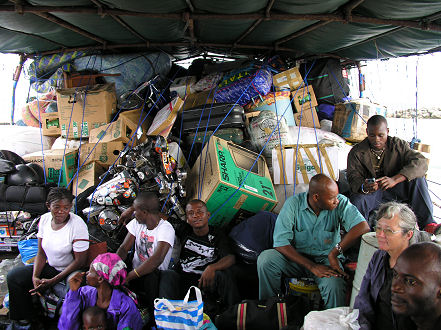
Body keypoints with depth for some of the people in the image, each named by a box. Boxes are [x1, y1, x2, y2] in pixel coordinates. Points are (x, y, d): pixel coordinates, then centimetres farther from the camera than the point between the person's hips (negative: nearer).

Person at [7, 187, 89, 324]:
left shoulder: (78, 225, -22)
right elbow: (41, 253, 3)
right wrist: (35, 277, -12)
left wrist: (53, 281, -21)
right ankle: (27, 318, 18)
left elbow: (80, 261, -19)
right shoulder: (45, 219, -3)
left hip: (70, 272, -6)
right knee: (13, 276, 0)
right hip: (50, 267, 7)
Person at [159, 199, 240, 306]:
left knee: (224, 273, -31)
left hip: (205, 280, -2)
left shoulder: (217, 234, 0)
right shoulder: (185, 230, 10)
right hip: (183, 279, 2)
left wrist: (212, 268, -35)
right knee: (167, 275, -27)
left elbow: (230, 258, -16)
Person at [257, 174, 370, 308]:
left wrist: (334, 253, -32)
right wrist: (312, 267, -26)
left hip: (326, 258, 0)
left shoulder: (340, 203, -12)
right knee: (265, 259, -25)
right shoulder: (293, 204, -14)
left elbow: (363, 226, -26)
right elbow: (281, 243, -19)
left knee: (335, 285, -33)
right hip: (296, 257, 1)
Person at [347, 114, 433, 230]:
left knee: (418, 178, -22)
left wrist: (395, 179, -35)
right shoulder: (356, 152, -5)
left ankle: (427, 224, -18)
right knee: (357, 201, -34)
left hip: (396, 191, 2)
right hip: (371, 193, -2)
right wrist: (364, 187, -40)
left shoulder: (399, 145, -3)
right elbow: (354, 177, -13)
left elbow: (421, 162, -18)